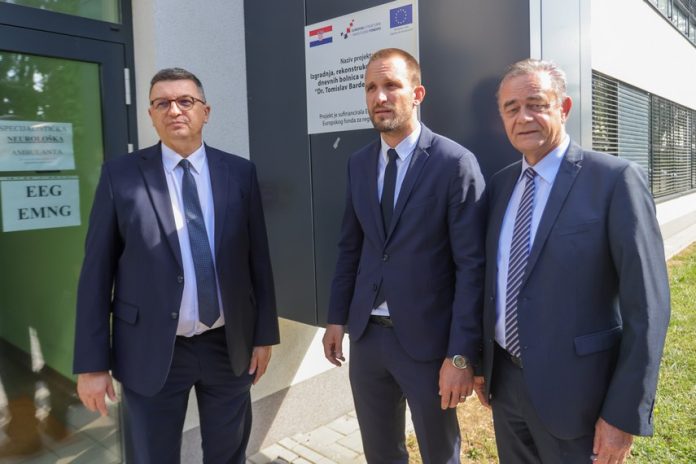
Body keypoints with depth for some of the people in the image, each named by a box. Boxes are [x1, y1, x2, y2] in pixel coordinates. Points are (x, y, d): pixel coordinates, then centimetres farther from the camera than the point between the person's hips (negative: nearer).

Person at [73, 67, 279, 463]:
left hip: (229, 345, 2)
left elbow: (258, 258, 2)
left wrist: (264, 334, 3)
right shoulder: (121, 175, -5)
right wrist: (92, 363, -5)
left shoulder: (240, 173, 0)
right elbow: (97, 272, -4)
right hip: (152, 351, -1)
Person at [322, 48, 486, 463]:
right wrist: (337, 317, 9)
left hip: (426, 339, -4)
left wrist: (462, 354, -17)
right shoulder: (359, 163, 5)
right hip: (366, 334, 5)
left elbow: (472, 266, -14)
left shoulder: (456, 162, -12)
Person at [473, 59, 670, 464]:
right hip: (505, 378, 5)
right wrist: (480, 360, 12)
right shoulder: (500, 184, 4)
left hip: (572, 386, -5)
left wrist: (625, 415, -15)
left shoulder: (615, 179, -13)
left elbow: (647, 307, -15)